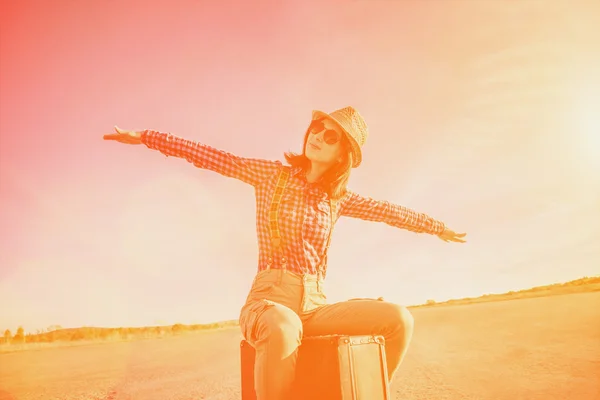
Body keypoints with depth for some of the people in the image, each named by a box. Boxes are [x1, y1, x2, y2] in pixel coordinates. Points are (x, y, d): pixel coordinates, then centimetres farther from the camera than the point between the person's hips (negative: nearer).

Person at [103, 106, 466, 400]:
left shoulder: (339, 197, 12)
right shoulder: (272, 174, 3)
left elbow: (389, 211, 23)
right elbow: (209, 157, 3)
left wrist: (439, 228, 34)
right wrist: (144, 137, 2)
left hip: (315, 304, 4)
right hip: (269, 299, -4)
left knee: (399, 319, -16)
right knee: (283, 330, -41)